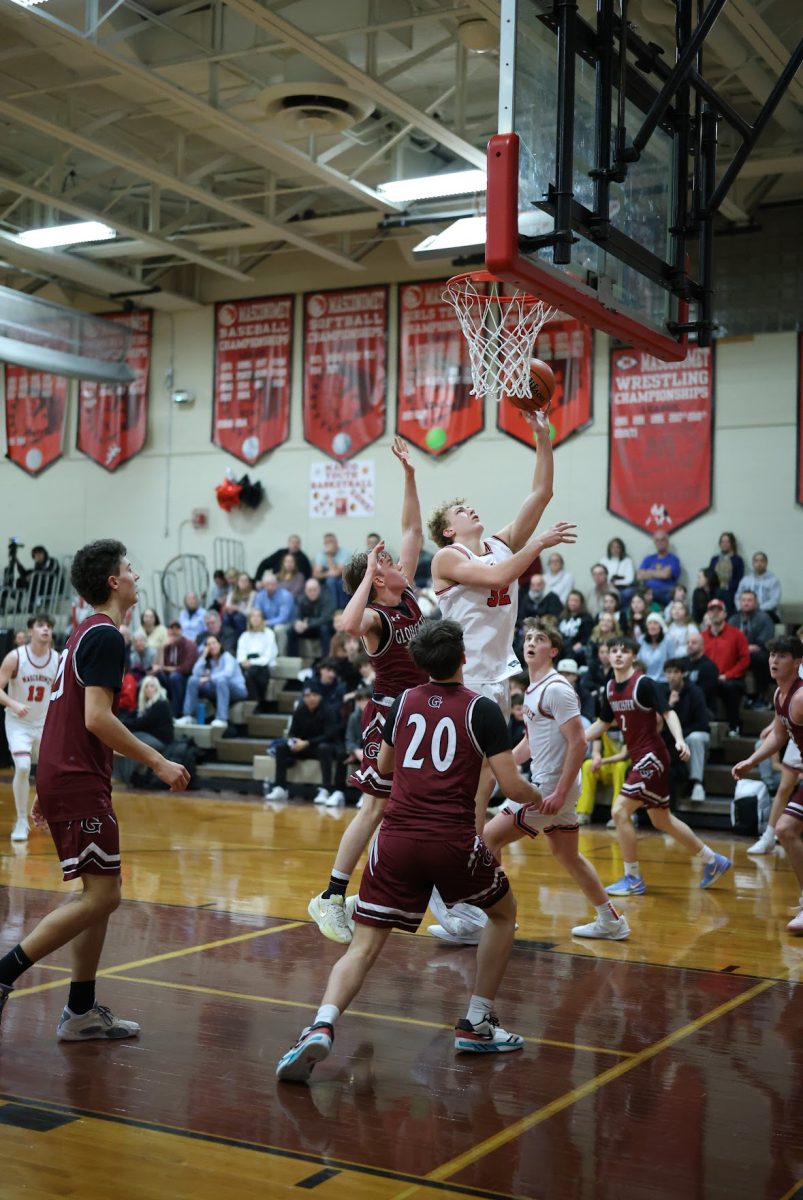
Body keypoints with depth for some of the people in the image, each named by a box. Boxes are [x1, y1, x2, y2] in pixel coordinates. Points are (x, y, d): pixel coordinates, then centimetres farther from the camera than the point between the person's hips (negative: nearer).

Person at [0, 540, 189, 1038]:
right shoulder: (106, 636, -12)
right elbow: (97, 718, -21)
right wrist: (158, 762, -18)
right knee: (102, 895, -9)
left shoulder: (86, 632, 18)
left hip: (64, 777, 10)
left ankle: (82, 1012, 14)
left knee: (100, 894, 11)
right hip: (78, 782, -10)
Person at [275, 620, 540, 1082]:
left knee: (364, 947, 2)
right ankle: (477, 1024, 24)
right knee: (504, 913, 25)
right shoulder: (482, 709, -1)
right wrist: (540, 798, 18)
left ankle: (322, 1027, -23)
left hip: (397, 837, 3)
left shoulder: (404, 702, 11)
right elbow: (512, 787, -3)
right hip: (453, 840, -2)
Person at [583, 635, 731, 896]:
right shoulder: (610, 687, 8)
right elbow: (603, 723, 20)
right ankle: (712, 861, 29)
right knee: (661, 819, 15)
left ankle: (633, 879, -1)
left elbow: (668, 713, -19)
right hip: (639, 758, 8)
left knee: (619, 811, -12)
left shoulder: (643, 683, -14)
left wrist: (679, 740, -34)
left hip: (651, 757, -8)